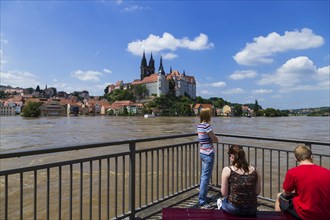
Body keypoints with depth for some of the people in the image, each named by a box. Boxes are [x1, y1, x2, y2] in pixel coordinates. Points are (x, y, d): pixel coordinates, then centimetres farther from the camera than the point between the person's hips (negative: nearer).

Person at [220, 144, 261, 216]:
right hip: (251, 210, 3)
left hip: (233, 209, -3)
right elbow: (257, 192, 3)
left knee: (223, 200, 28)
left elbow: (224, 194, -10)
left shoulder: (227, 170, -13)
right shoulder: (254, 170, -3)